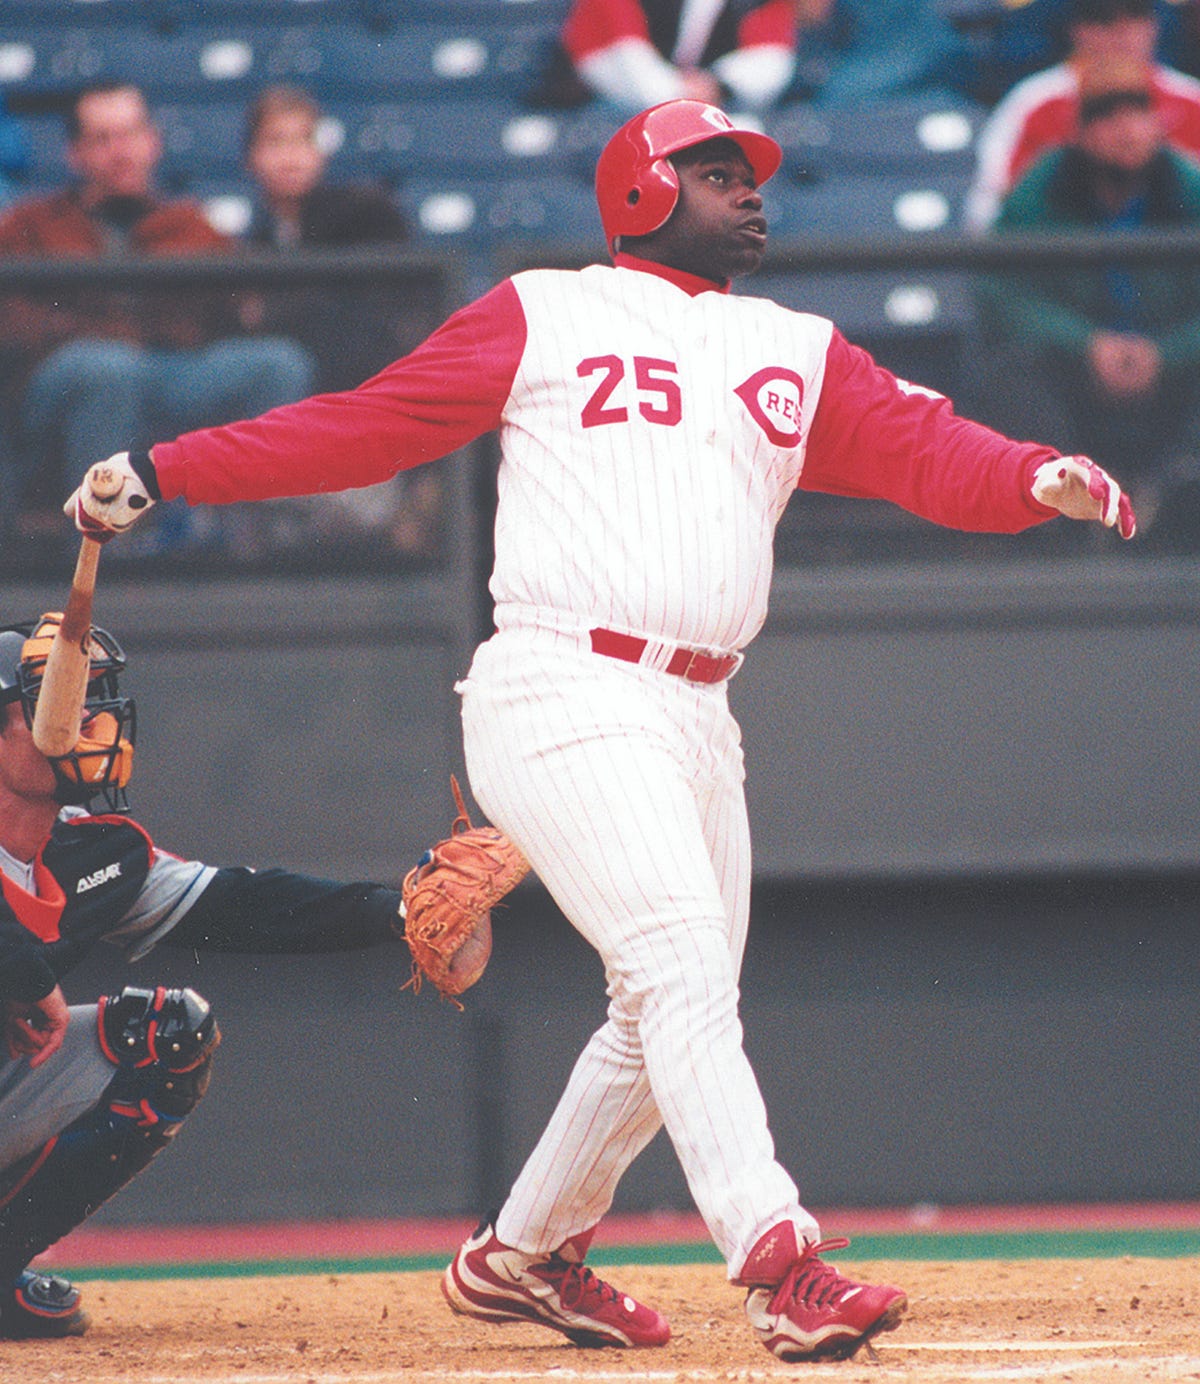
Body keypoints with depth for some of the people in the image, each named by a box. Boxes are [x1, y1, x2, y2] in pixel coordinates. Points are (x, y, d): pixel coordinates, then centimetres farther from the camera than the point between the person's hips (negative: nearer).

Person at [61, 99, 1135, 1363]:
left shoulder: (799, 356, 19)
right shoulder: (544, 318, 5)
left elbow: (925, 453, 5)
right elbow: (364, 425, 5)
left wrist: (1042, 481, -16)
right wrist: (162, 472, -2)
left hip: (697, 721, 7)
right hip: (562, 698, -7)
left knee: (666, 1016, 11)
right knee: (681, 962, -20)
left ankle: (521, 1256, 29)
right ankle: (776, 1261, -30)